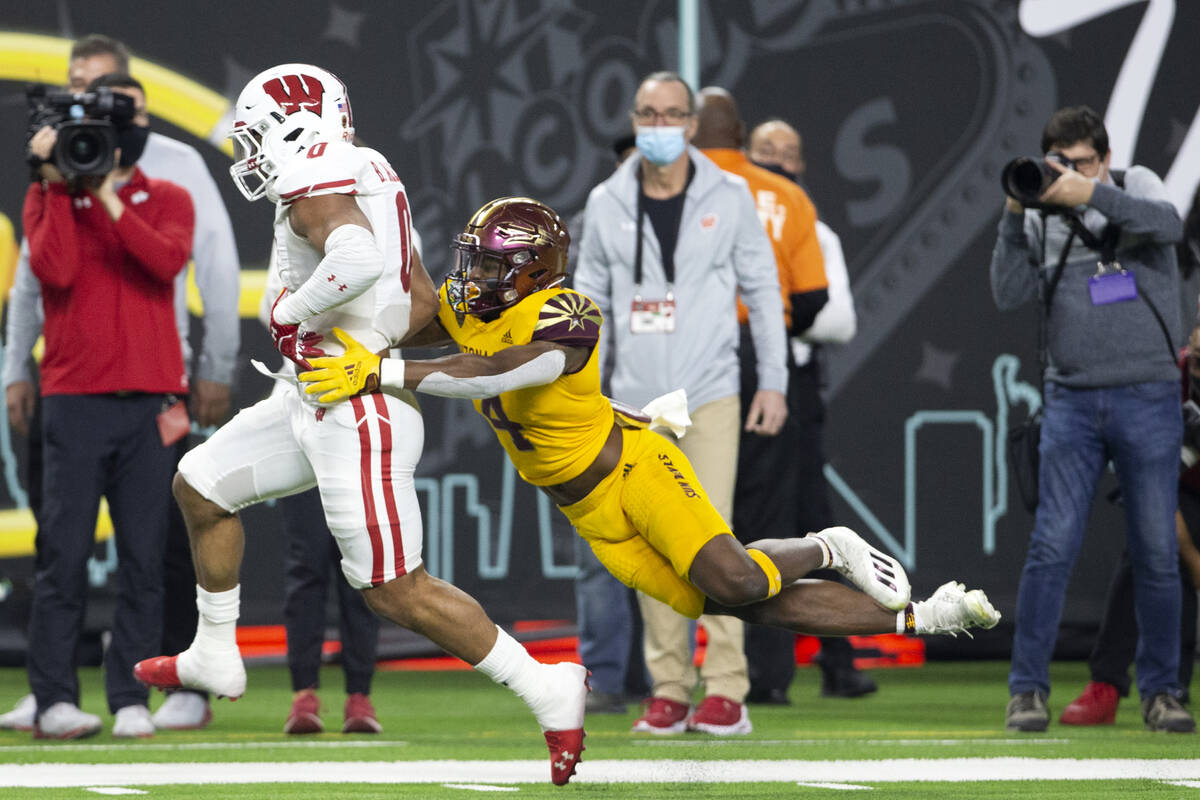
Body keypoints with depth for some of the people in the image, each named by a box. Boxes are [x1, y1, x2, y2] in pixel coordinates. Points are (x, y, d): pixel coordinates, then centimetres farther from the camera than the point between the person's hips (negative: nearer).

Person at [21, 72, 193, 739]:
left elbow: (167, 260, -10)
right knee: (65, 553, -6)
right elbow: (55, 269, -10)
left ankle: (131, 699, 2)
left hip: (151, 401, 2)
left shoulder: (168, 200, 12)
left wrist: (106, 195, -13)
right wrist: (60, 185, -9)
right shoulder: (49, 196, 8)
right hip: (76, 400, -2)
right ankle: (54, 699, -4)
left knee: (144, 559, -2)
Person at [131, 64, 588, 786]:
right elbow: (424, 301, 17)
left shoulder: (317, 185, -18)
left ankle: (550, 692, -1)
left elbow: (359, 260, -40)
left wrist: (292, 311, -23)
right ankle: (215, 659, 33)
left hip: (356, 420, -11)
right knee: (200, 485, 21)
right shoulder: (372, 181, 11)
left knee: (396, 591, -7)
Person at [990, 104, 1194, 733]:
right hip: (1071, 402, 1)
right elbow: (1008, 294, -2)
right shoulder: (1042, 219, 9)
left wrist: (1090, 194, -27)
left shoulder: (1136, 188, 5)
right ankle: (1027, 690, -3)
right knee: (1052, 546, -7)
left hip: (1148, 397, -1)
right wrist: (1014, 216, -11)